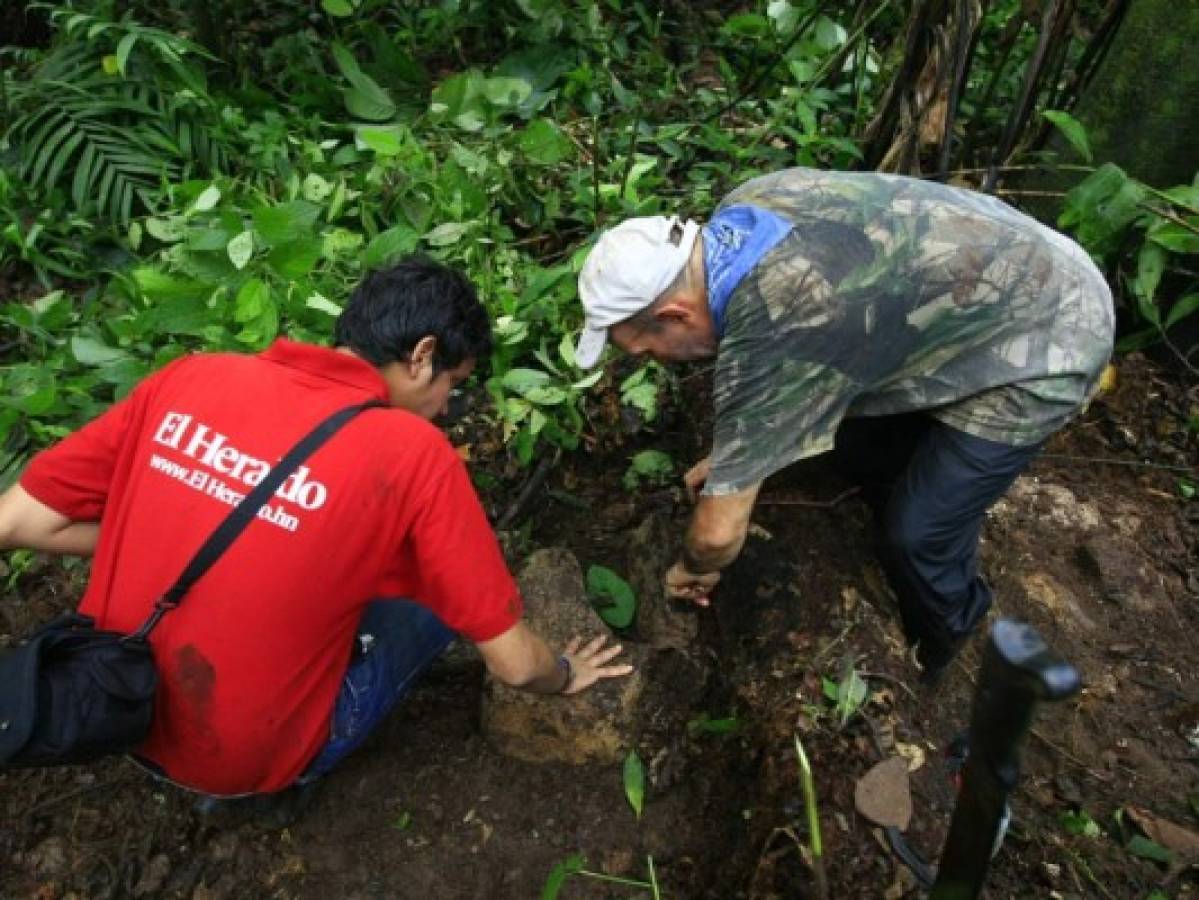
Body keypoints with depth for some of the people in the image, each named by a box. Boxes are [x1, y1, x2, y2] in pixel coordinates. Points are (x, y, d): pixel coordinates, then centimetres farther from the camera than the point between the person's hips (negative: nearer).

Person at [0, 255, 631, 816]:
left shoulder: (188, 378, -10)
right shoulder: (413, 452, -22)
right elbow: (513, 663, -15)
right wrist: (565, 676, 7)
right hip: (250, 761, -4)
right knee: (444, 591, 9)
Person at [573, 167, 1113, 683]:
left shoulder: (770, 337, -35)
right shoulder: (739, 212, -9)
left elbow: (720, 530, -23)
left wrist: (695, 568, -1)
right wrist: (732, 453, 16)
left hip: (1045, 341, -8)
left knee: (919, 532, -3)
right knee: (858, 449, 15)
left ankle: (935, 646, 29)